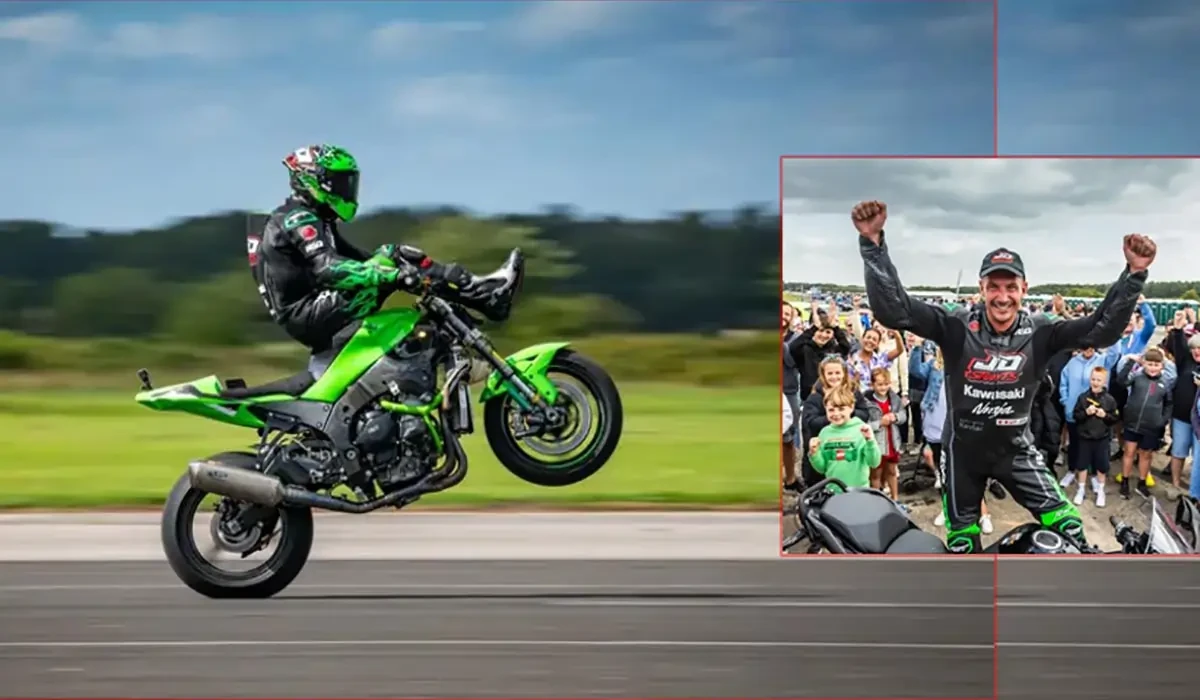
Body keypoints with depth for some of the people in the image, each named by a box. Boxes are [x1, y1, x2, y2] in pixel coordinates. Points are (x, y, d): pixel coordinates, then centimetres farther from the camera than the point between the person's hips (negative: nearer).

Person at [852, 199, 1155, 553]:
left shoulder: (1039, 332, -13)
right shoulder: (957, 327, -18)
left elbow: (1103, 328, -20)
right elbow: (892, 309, -28)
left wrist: (1134, 273, -31)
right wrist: (873, 244, -40)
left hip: (1015, 447, 1)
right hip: (963, 448, -1)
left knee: (1067, 526, -10)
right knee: (962, 545, 11)